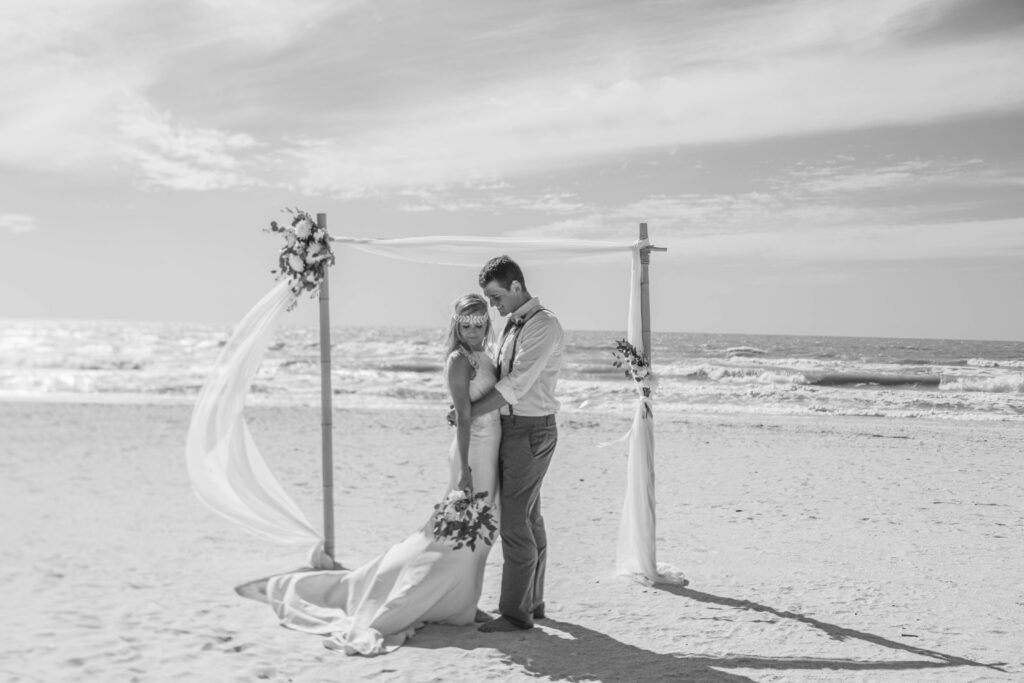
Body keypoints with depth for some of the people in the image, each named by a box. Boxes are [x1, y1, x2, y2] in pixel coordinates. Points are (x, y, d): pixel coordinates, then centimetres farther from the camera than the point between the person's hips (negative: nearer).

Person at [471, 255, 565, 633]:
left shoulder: (543, 325, -17)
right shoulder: (513, 324, 14)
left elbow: (516, 385, -22)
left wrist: (469, 412, -17)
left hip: (530, 431, -10)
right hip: (512, 428, 10)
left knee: (515, 522, -6)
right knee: (529, 519, 16)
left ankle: (515, 612, 2)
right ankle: (532, 601, 26)